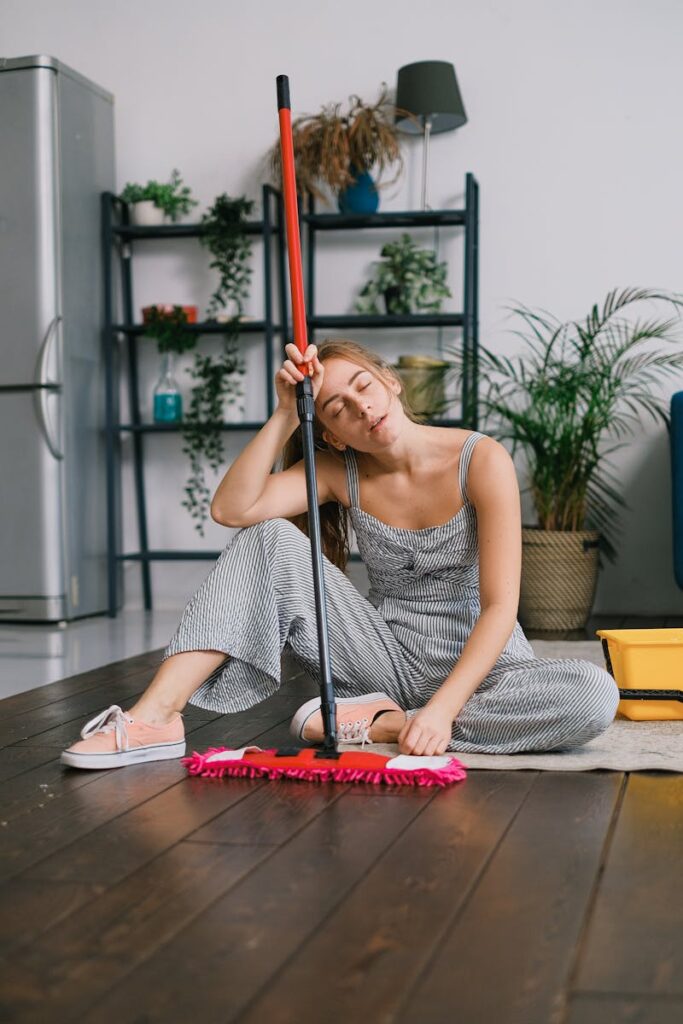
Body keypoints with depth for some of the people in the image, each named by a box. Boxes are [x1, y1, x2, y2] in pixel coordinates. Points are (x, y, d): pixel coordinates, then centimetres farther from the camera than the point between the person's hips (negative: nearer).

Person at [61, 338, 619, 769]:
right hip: (389, 659, 2)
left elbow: (500, 607, -19)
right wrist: (286, 415, -21)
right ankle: (157, 716, -23)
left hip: (477, 663, -2)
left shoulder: (481, 461, -14)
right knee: (272, 541, -16)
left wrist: (441, 709, -30)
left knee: (595, 695, -35)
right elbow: (231, 509, -18)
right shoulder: (340, 470, -2)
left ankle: (383, 725, -25)